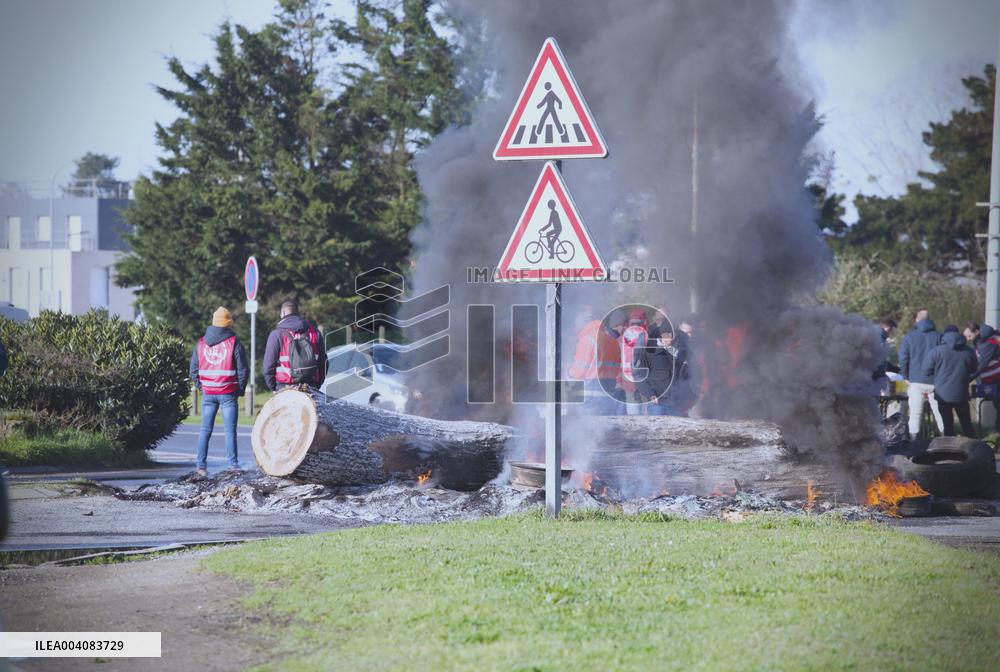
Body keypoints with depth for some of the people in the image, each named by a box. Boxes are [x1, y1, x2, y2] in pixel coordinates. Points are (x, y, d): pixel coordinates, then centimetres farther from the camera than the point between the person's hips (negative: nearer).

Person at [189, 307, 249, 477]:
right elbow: (243, 370, -6)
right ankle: (233, 464, 0)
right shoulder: (234, 343, -7)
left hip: (207, 393, 3)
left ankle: (201, 464, 4)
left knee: (205, 430, 8)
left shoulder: (201, 343, 4)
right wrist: (240, 390, 6)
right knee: (230, 430, 2)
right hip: (228, 393, -3)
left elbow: (194, 369, 8)